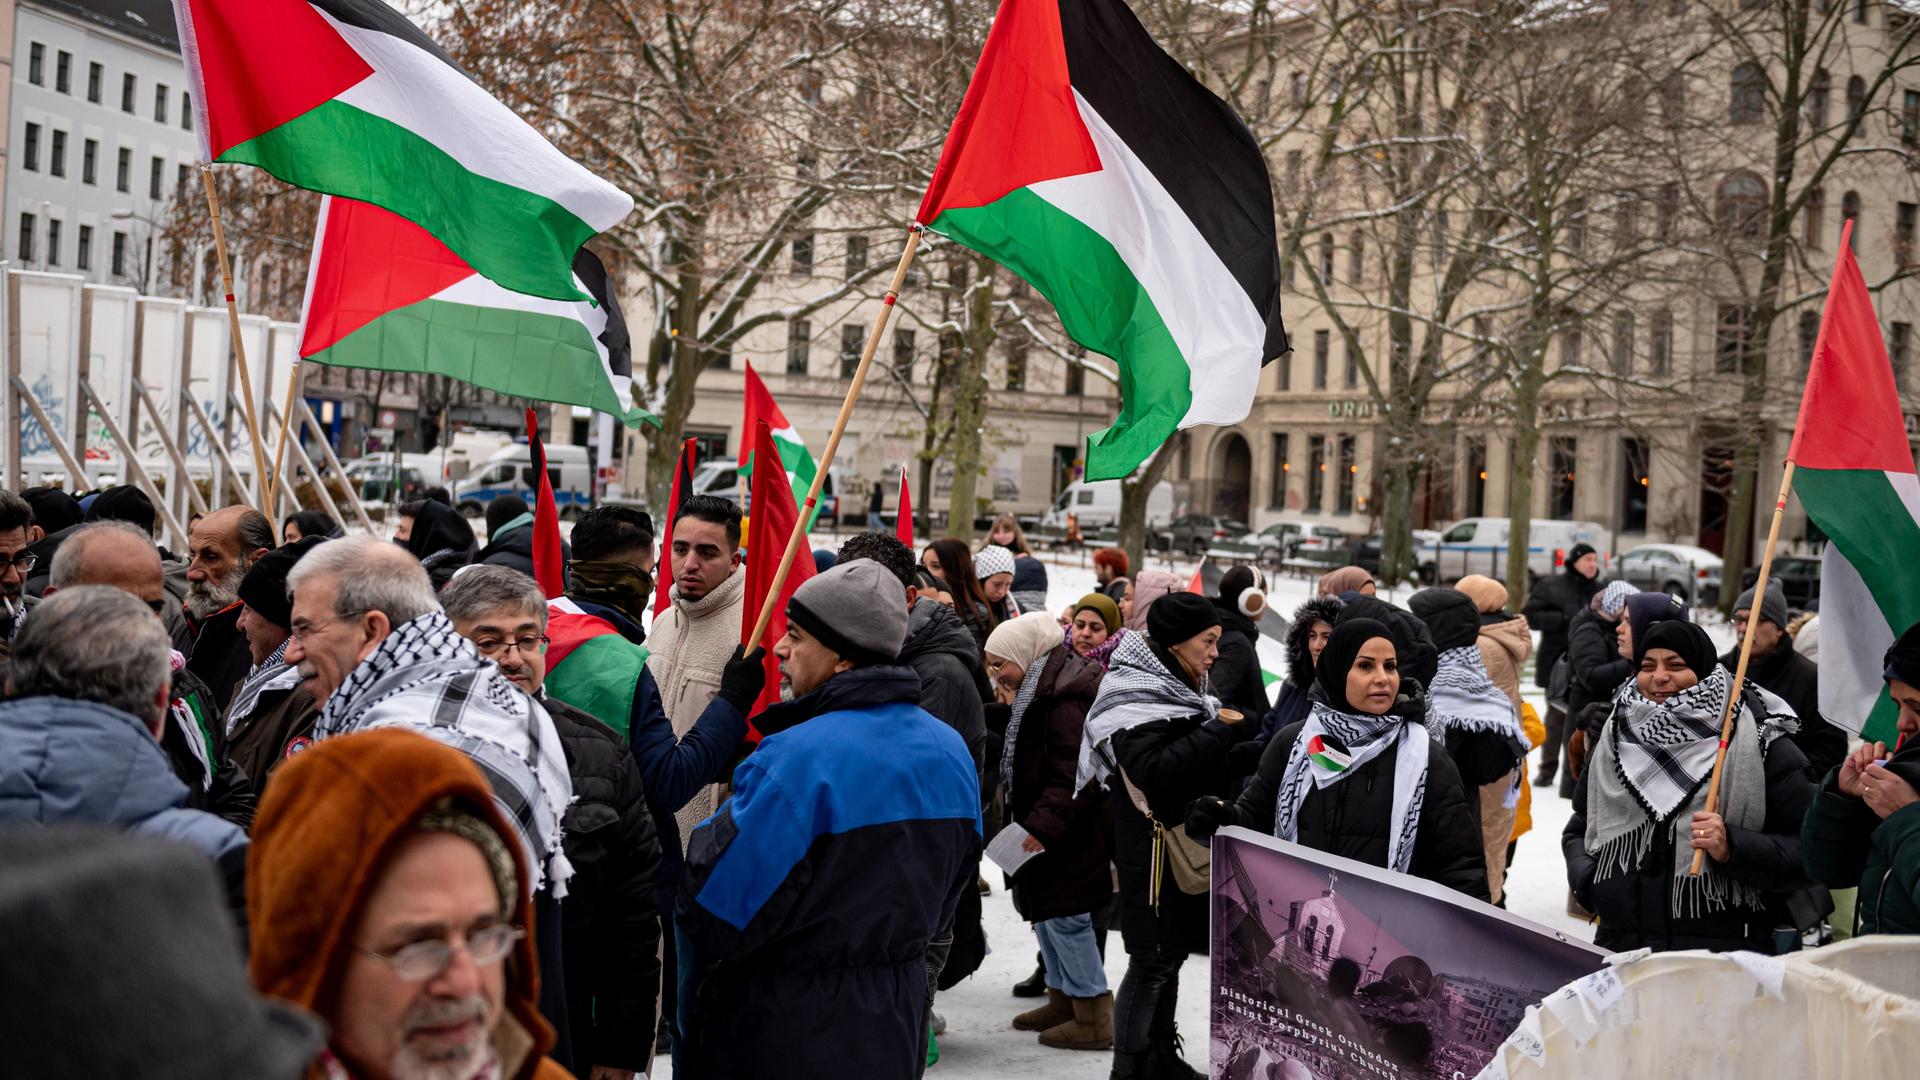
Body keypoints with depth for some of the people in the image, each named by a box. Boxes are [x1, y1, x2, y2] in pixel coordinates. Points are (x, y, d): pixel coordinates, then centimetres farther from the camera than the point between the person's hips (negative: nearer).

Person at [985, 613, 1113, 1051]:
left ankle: (1093, 1017, 5)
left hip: (1071, 836, -11)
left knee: (1064, 914, -5)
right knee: (1043, 909, 16)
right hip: (1047, 830, 11)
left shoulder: (1066, 699, -20)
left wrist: (1044, 826, -29)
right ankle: (1063, 998, 29)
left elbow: (1075, 776, -26)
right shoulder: (1040, 692, 14)